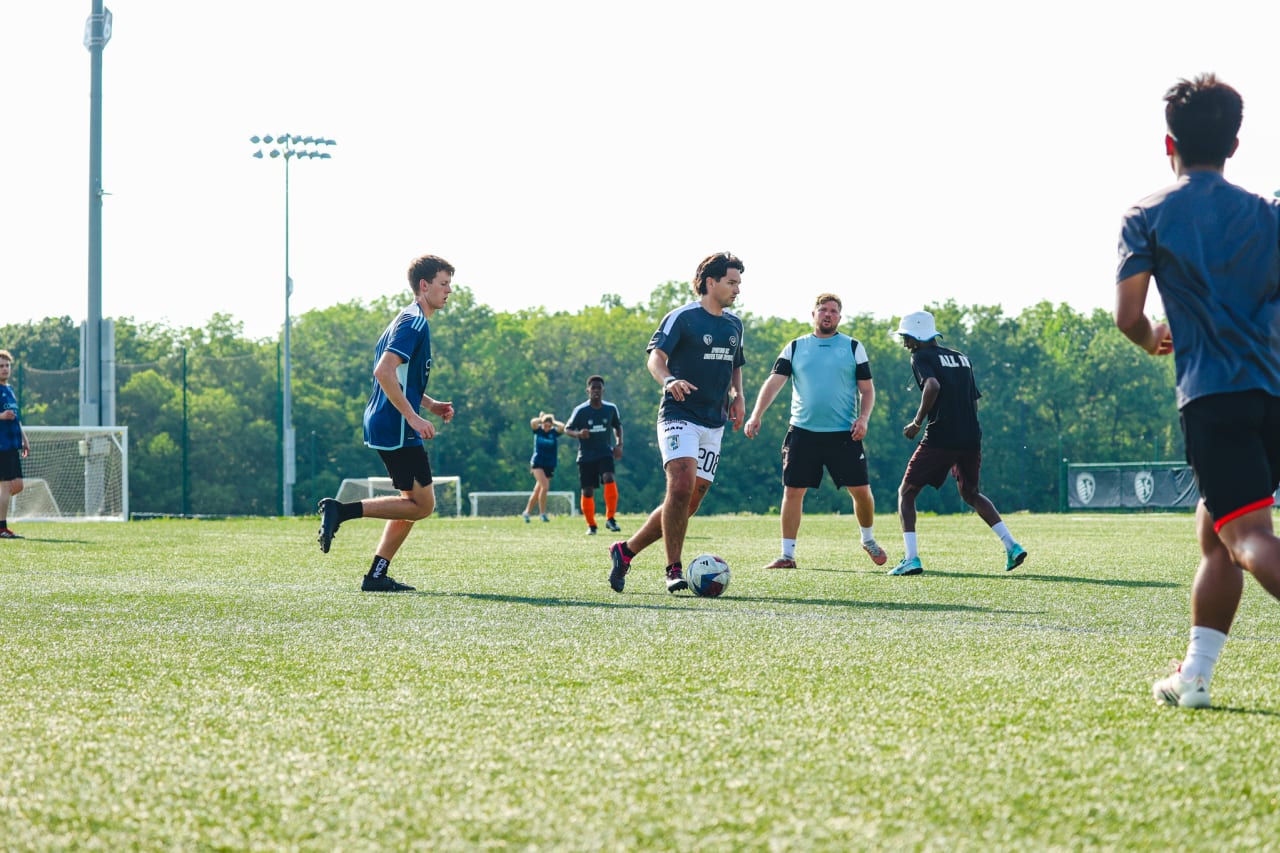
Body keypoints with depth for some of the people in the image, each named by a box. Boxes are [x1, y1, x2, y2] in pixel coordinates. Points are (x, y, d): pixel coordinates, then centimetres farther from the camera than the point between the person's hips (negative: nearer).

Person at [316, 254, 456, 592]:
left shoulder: (412, 321, 19)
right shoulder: (413, 322, -13)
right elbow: (384, 371, -24)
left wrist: (430, 404, 15)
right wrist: (413, 417, -25)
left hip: (384, 425, 11)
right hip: (396, 429, -11)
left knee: (415, 502, 14)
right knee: (422, 505, -7)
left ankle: (377, 576, 11)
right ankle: (342, 510, -10)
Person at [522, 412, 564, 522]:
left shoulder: (554, 432, -1)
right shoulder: (538, 430, -3)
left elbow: (562, 427, -20)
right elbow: (533, 422, -23)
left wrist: (554, 422, -5)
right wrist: (542, 418, -7)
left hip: (549, 465, 3)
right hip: (538, 462, -3)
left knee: (537, 491, 8)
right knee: (545, 486, -20)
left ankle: (527, 512, 21)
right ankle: (542, 513, -12)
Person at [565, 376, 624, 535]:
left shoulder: (611, 409, 1)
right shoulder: (580, 411, -7)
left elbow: (617, 426, 18)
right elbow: (567, 429, -1)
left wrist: (619, 444, 4)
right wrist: (578, 434, -23)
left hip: (605, 452, 0)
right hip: (586, 455, 0)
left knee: (609, 478, -26)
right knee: (587, 491, 0)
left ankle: (610, 519, -20)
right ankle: (591, 525, 18)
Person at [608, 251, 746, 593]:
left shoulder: (734, 325, 16)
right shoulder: (682, 318, -6)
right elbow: (656, 356, -17)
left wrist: (737, 395, 11)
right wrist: (669, 380, -38)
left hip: (714, 424, 7)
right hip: (679, 416, -7)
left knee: (689, 504, 3)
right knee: (681, 486, -24)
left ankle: (626, 551, 17)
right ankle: (674, 569, -16)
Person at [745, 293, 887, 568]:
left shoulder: (853, 347, 7)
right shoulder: (795, 348, 8)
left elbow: (867, 389, 7)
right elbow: (774, 382, 1)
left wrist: (863, 417, -11)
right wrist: (756, 416, -12)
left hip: (844, 433, 0)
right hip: (803, 432, 1)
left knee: (861, 491, -1)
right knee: (792, 491, -3)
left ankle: (868, 540, 26)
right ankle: (787, 555, 6)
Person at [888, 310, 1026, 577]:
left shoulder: (922, 357, -2)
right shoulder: (962, 358, 19)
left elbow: (933, 386, -21)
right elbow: (974, 402, 19)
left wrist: (917, 422, -13)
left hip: (940, 439, -7)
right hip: (971, 437, 7)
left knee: (906, 493, 5)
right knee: (970, 493, 26)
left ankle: (911, 559, -9)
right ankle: (1012, 546, 12)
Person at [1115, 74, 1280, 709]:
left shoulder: (1148, 217, 4)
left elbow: (1127, 316, 1)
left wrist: (1152, 340, 22)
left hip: (1211, 394, -5)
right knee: (1214, 534, 18)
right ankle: (1194, 675, 20)